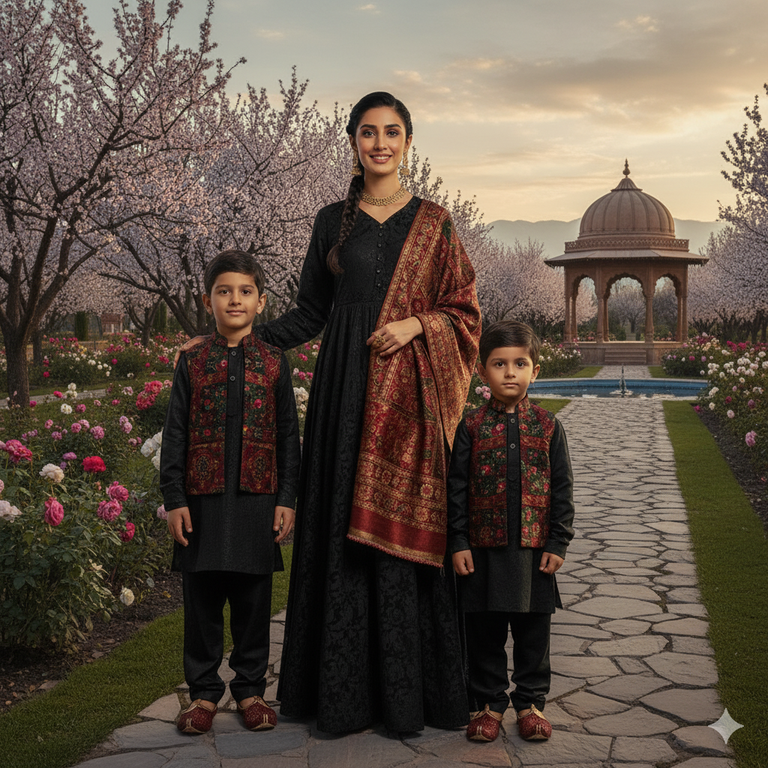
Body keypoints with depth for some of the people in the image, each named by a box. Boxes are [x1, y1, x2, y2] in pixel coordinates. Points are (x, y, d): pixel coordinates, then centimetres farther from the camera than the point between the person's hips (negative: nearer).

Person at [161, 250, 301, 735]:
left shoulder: (274, 363, 5)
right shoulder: (193, 362, 4)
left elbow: (289, 436, 6)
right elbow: (175, 435, 4)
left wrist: (287, 499, -1)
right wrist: (175, 499, -3)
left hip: (257, 499, 0)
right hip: (203, 497, 0)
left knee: (254, 599, 8)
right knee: (202, 597, 7)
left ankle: (251, 689, 22)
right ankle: (204, 691, 20)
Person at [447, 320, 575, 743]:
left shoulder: (547, 426, 2)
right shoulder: (472, 426, -1)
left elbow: (562, 488, 3)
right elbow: (457, 487, 0)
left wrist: (558, 543, -2)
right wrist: (458, 542, -5)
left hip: (534, 549, 1)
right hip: (483, 549, 0)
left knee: (533, 630, 10)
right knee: (484, 631, 8)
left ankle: (530, 701, 25)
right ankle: (488, 703, 22)